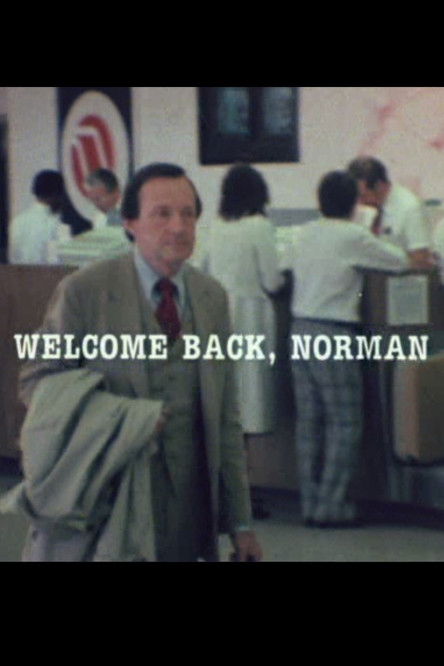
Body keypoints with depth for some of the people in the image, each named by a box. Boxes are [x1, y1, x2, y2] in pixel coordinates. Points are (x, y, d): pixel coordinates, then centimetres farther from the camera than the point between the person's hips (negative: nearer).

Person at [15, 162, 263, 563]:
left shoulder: (213, 297, 7)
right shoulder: (84, 290, -7)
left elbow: (226, 417, 9)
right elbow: (36, 381, -4)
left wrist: (241, 523, 7)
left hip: (188, 510, 4)